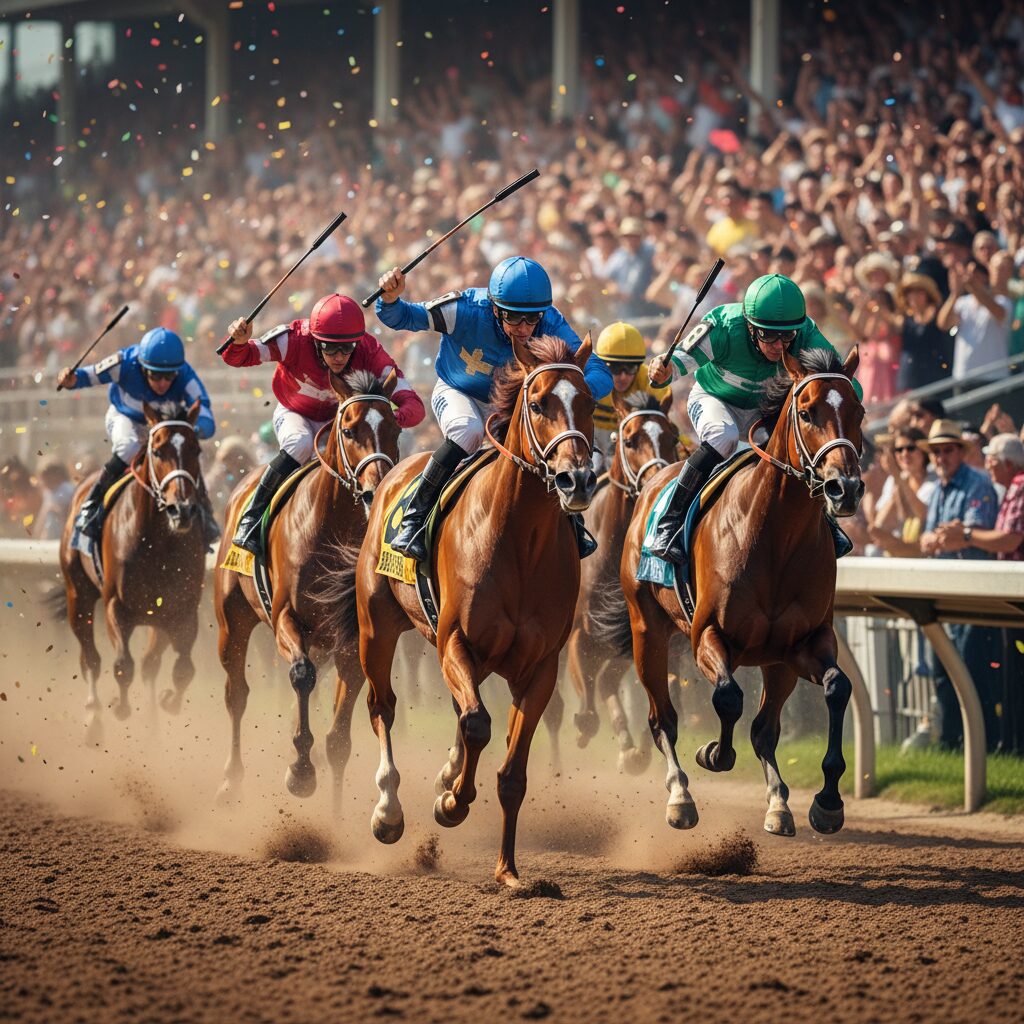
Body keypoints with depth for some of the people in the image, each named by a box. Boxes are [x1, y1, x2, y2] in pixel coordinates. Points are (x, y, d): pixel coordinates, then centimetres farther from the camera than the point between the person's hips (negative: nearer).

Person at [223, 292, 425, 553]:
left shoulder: (370, 354, -30)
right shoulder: (295, 341, -34)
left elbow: (413, 405, -34)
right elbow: (236, 357, -30)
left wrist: (394, 419, -58)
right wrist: (239, 342, -55)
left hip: (338, 420, 2)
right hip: (294, 415, -2)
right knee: (301, 445, -34)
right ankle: (250, 519, -22)